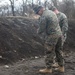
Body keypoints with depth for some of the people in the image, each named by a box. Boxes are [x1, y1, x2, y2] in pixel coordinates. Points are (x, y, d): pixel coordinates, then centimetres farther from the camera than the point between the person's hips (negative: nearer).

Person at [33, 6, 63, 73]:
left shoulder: (43, 16, -17)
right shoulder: (51, 12, 12)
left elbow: (41, 28, -13)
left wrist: (39, 32, 10)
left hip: (52, 36, -9)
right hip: (58, 33, 9)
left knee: (49, 52, 2)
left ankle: (48, 68, 13)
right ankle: (61, 66, 25)